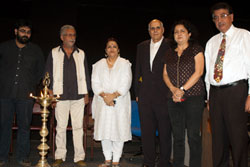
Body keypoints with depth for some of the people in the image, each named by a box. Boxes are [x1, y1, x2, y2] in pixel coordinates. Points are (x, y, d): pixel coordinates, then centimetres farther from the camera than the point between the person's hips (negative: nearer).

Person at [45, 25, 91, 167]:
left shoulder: (81, 54, 13)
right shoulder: (54, 53, 8)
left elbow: (86, 75, 14)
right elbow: (49, 74, 7)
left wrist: (87, 94, 8)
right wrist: (51, 93, -1)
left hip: (78, 96, 1)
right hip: (61, 95, -1)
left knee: (78, 127, 1)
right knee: (61, 126, 3)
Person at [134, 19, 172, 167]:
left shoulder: (170, 46, -1)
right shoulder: (142, 47, 14)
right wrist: (137, 92, 12)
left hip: (163, 96, -4)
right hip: (145, 97, 5)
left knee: (165, 131, 4)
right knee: (146, 131, 10)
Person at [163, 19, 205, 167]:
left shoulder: (196, 49, 4)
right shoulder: (170, 53, 17)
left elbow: (198, 72, -6)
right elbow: (165, 74, 13)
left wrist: (182, 89, -12)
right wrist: (173, 89, -6)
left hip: (193, 97, -4)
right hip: (174, 99, 4)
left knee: (193, 135, -3)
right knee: (178, 135, 7)